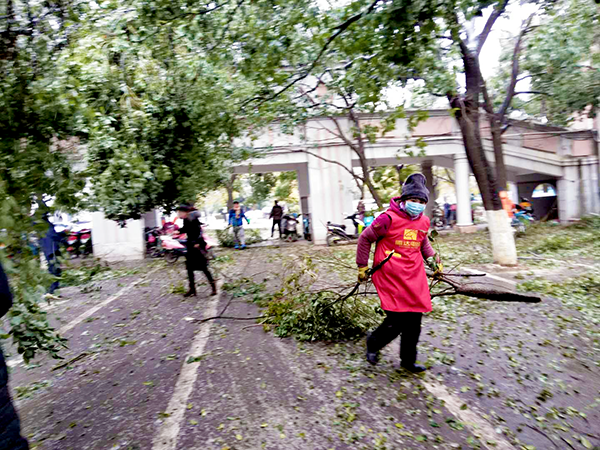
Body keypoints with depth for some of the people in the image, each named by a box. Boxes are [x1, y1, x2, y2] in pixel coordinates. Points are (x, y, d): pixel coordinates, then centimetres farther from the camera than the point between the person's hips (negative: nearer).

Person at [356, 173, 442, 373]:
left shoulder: (424, 221, 8)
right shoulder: (389, 219, -12)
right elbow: (365, 238, -2)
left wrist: (432, 256, 11)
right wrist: (362, 267, 1)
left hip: (415, 278, 7)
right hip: (390, 278, -6)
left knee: (414, 323, 10)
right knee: (396, 322, -7)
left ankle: (408, 360, 31)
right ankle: (373, 343, 24)